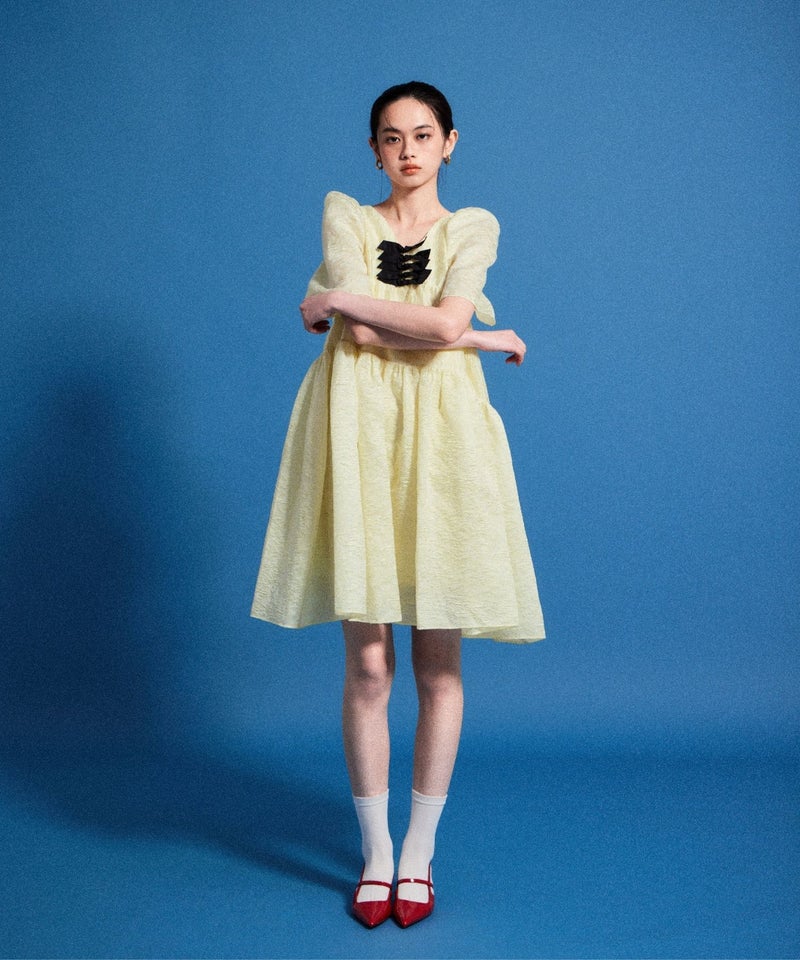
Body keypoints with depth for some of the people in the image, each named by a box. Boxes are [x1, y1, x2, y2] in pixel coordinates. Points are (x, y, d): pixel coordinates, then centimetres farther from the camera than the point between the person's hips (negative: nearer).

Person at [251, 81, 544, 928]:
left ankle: (419, 851, 19)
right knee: (367, 666, 1)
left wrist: (335, 301, -3)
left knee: (437, 665, 4)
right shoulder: (344, 216, 9)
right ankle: (374, 851, 17)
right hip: (360, 435, 0)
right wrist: (482, 338, -4)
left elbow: (444, 323, -11)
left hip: (441, 440, 0)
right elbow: (359, 334, -7)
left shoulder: (473, 227, 8)